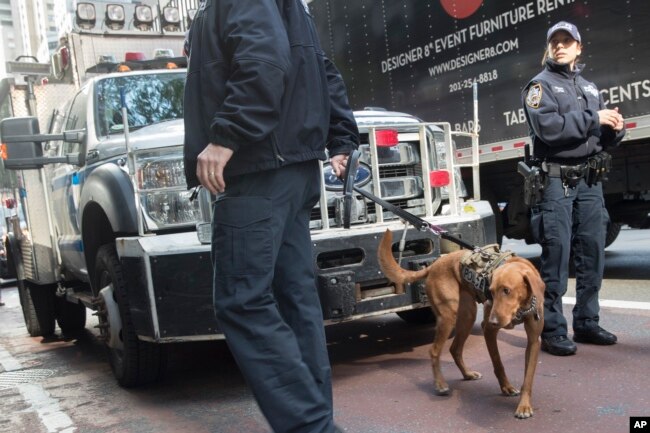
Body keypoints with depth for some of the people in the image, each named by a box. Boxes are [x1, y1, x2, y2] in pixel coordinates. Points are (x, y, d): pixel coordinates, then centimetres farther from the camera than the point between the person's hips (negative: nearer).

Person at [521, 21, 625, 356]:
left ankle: (586, 323, 20)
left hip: (590, 180, 7)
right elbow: (548, 127, -18)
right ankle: (552, 331, 0)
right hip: (557, 180, -6)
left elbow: (603, 139, 19)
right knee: (556, 256, -6)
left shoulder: (589, 87, 20)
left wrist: (615, 128, -3)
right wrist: (593, 118, -14)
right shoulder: (540, 85, 0)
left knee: (592, 253, 9)